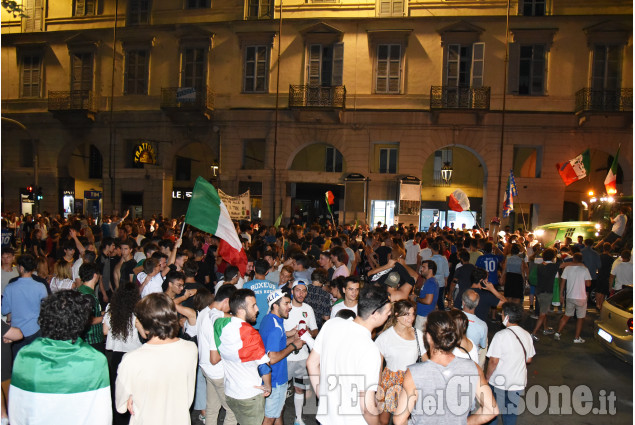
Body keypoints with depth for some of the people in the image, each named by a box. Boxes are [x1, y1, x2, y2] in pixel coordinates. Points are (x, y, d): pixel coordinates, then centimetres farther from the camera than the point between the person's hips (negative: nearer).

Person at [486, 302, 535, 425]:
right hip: (518, 383, 5)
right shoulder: (527, 335, -1)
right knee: (511, 412, 19)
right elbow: (529, 360, 9)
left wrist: (487, 378, -5)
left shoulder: (501, 335, -20)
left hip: (499, 382, -5)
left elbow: (493, 361, -18)